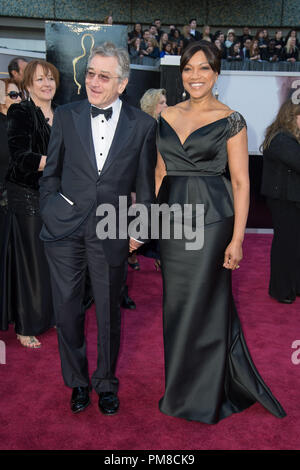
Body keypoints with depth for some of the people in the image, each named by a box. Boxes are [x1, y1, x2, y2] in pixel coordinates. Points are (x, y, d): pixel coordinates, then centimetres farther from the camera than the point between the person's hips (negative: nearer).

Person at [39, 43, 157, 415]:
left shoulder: (143, 125, 0)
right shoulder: (66, 116, 4)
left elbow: (145, 186, 5)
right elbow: (51, 173, 10)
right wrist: (49, 211, 2)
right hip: (64, 229, 1)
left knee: (109, 312, 11)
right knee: (67, 309, 9)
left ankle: (106, 382, 34)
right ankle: (77, 381, 32)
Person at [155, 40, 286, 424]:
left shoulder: (230, 120, -4)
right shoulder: (166, 117, 10)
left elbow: (241, 182, -7)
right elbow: (161, 172, 14)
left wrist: (237, 238, -13)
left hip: (211, 218, -4)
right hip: (173, 219, 5)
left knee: (202, 304, 3)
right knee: (176, 302, 13)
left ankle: (201, 395, 25)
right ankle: (181, 383, 35)